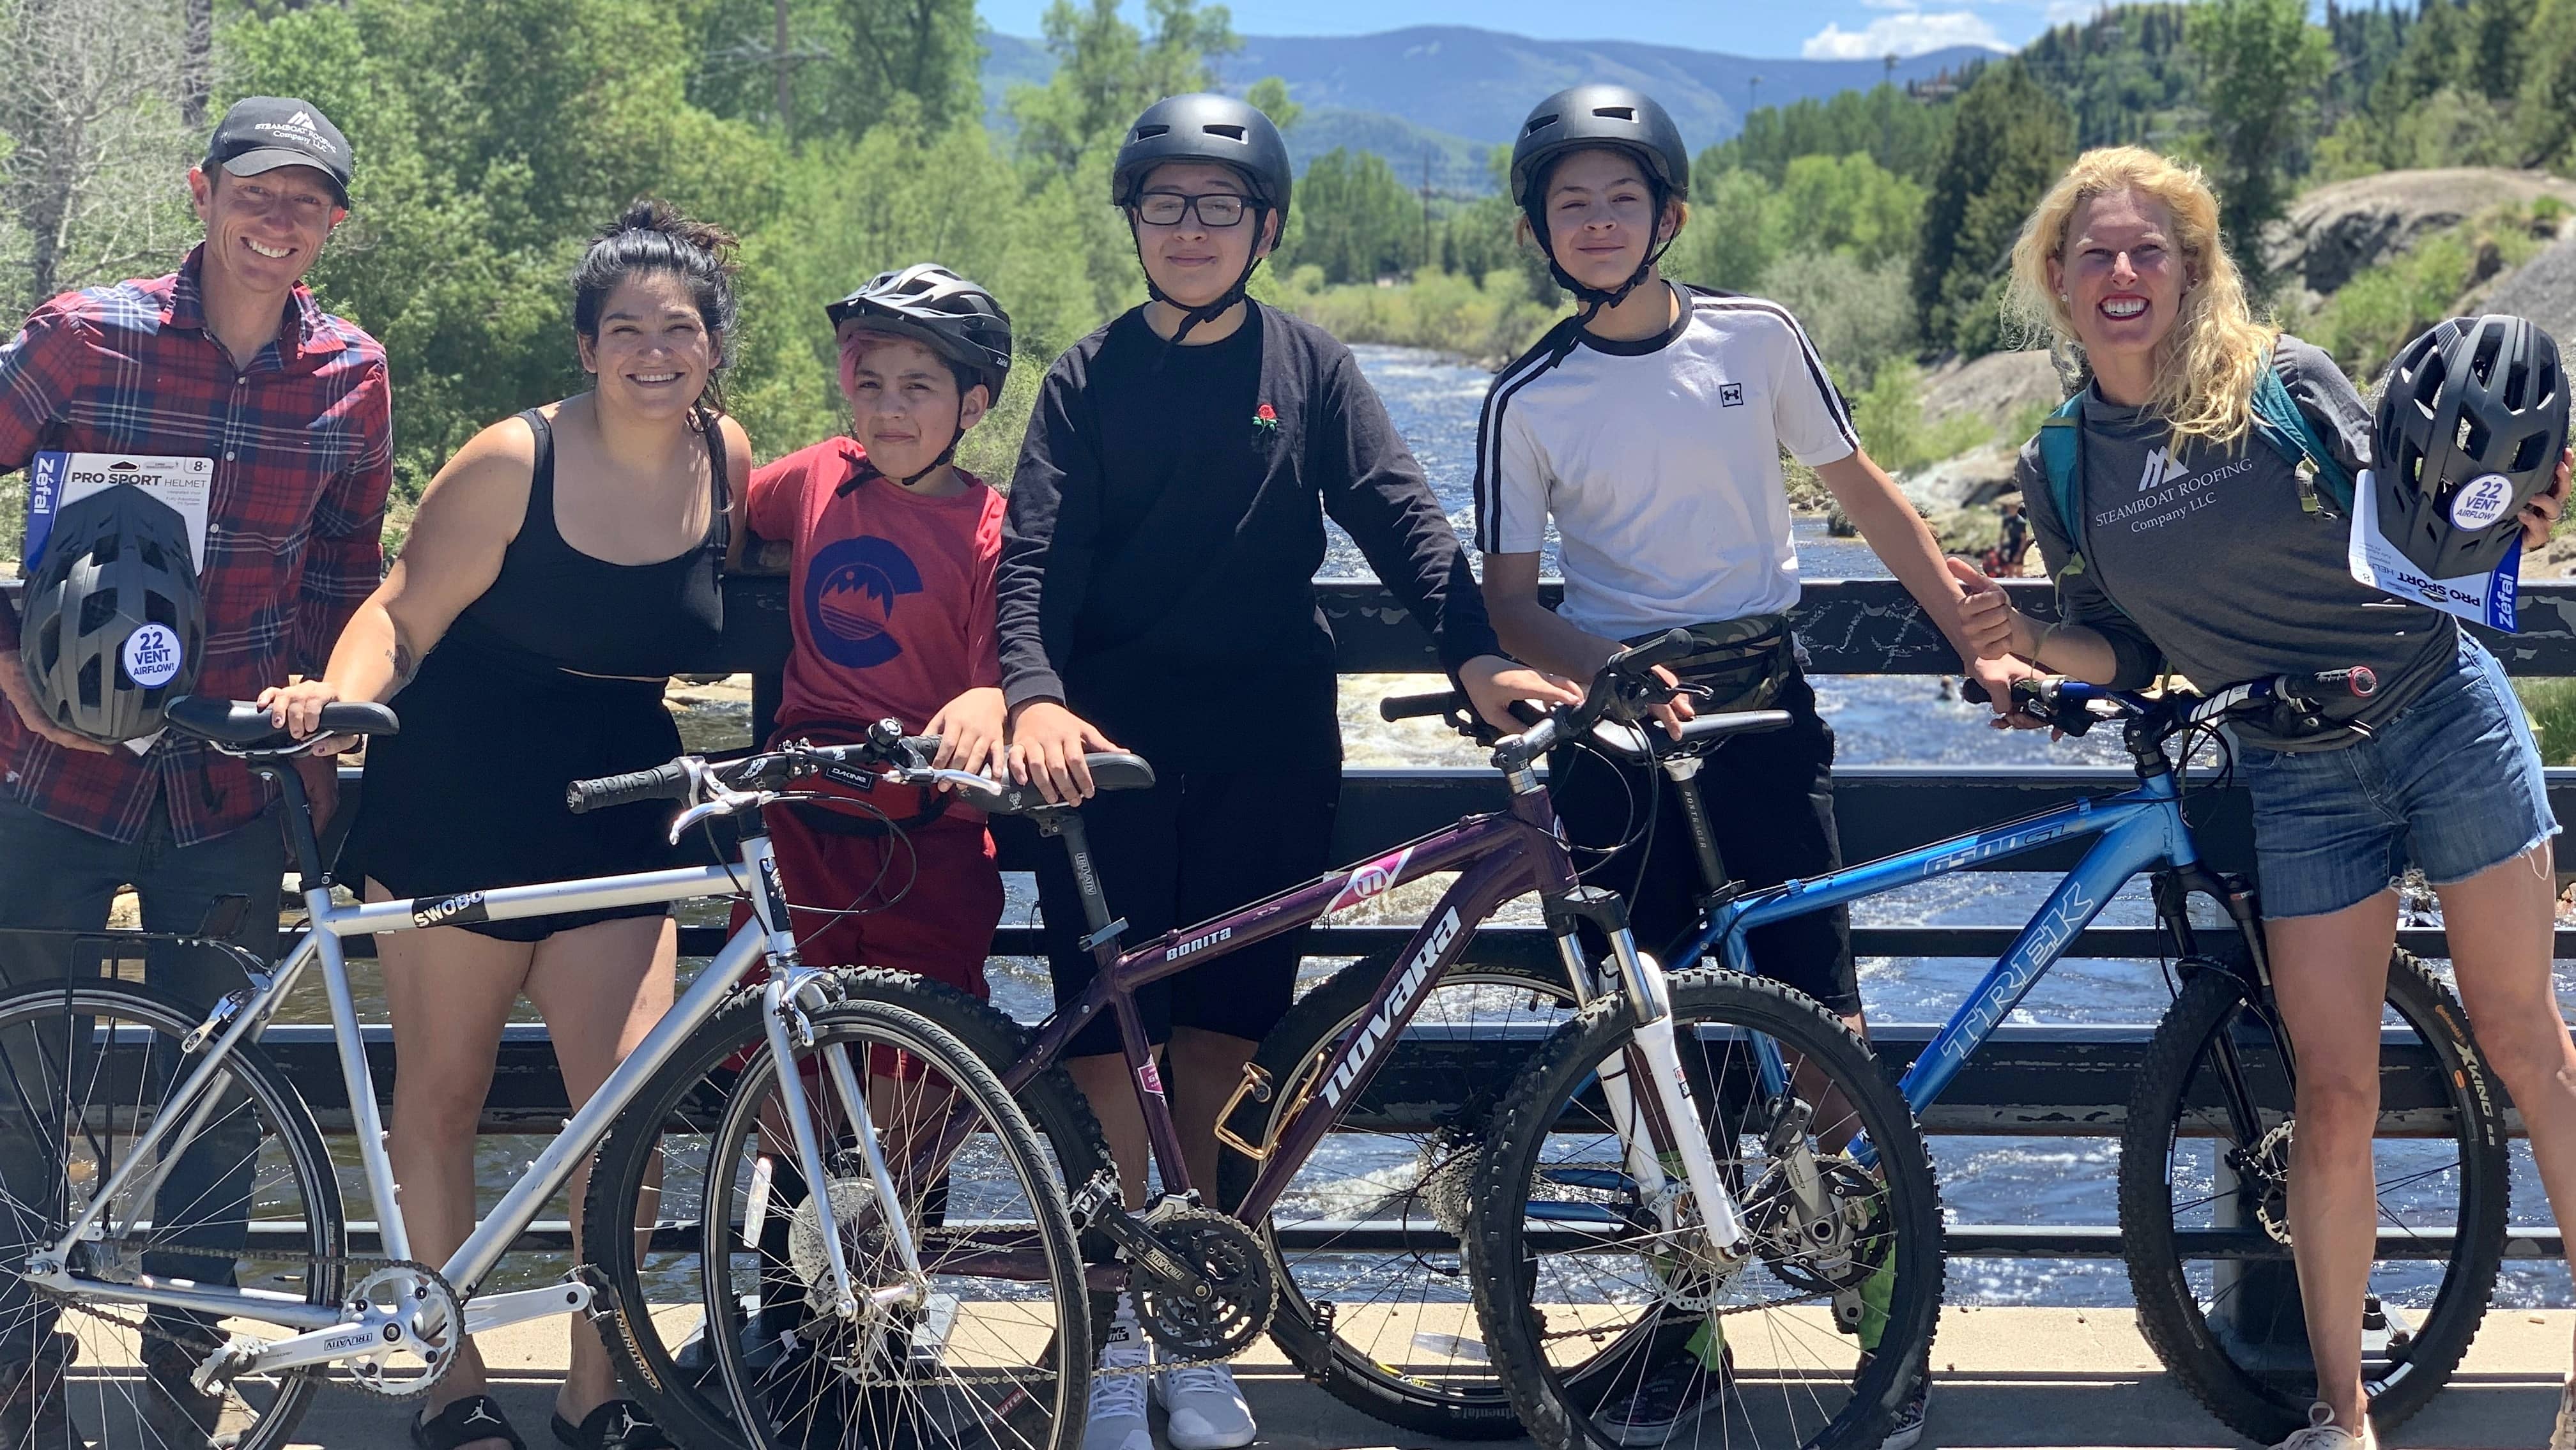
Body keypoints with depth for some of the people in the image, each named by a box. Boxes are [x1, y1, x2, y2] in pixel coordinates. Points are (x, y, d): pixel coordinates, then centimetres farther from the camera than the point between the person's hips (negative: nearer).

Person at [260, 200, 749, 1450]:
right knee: (442, 1096, 6)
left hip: (613, 830, 3)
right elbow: (402, 614, -13)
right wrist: (338, 691, -31)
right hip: (456, 820, -3)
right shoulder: (512, 464, -15)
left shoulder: (726, 459, -1)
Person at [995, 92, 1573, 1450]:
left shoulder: (1309, 369, 8)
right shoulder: (1088, 380, 5)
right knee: (1105, 1033, -2)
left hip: (1265, 747, 1)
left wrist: (1476, 653, -18)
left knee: (1220, 1033, 3)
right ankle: (1119, 1327, 11)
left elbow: (1399, 515, -1)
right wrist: (1035, 697, -23)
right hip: (1110, 741, 0)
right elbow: (1036, 555, -4)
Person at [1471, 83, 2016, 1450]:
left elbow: (1864, 491, 10)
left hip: (1760, 703, -1)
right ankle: (1684, 1328, 17)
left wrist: (1980, 642, 8)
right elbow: (1508, 600, 2)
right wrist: (1613, 676, -17)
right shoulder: (1528, 399, 0)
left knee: (1822, 1018, -6)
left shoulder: (1755, 338, 1)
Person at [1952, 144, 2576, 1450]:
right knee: (2336, 1101, 0)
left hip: (2444, 715, -1)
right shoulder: (2060, 470, 0)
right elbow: (2126, 655, 6)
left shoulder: (2279, 377, -7)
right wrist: (2033, 643, -13)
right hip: (2300, 781, 2)